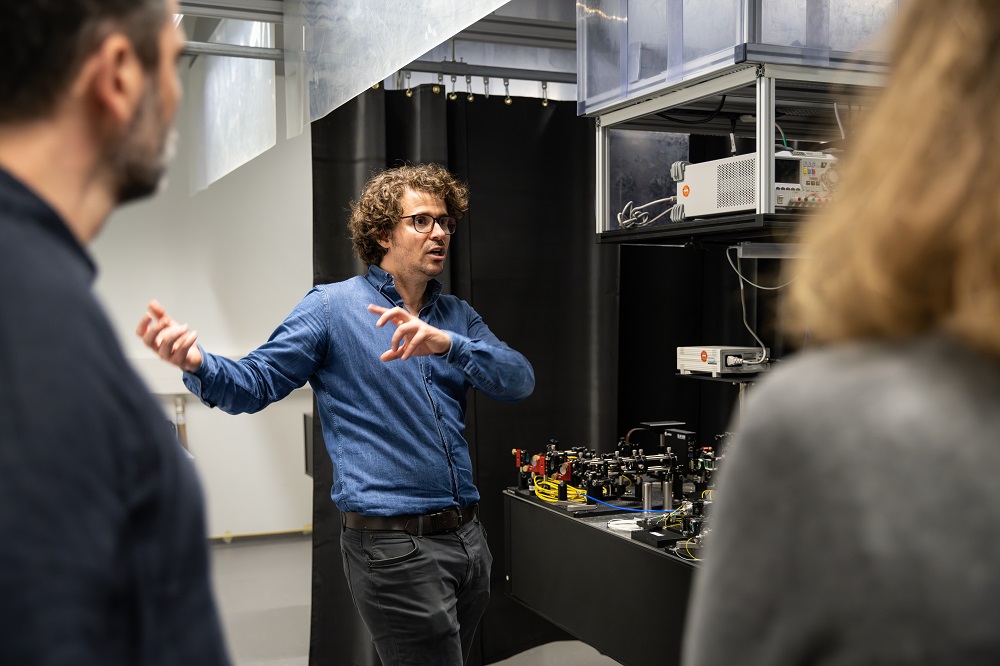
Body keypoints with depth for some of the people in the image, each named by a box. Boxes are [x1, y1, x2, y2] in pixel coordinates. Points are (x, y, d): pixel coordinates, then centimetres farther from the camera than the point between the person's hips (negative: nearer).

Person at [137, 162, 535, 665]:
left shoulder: (457, 317, 11)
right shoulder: (332, 307, -4)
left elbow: (518, 382, -3)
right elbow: (255, 384, -8)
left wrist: (447, 343, -21)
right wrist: (197, 364, -31)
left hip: (466, 537, 7)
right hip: (394, 545, -6)